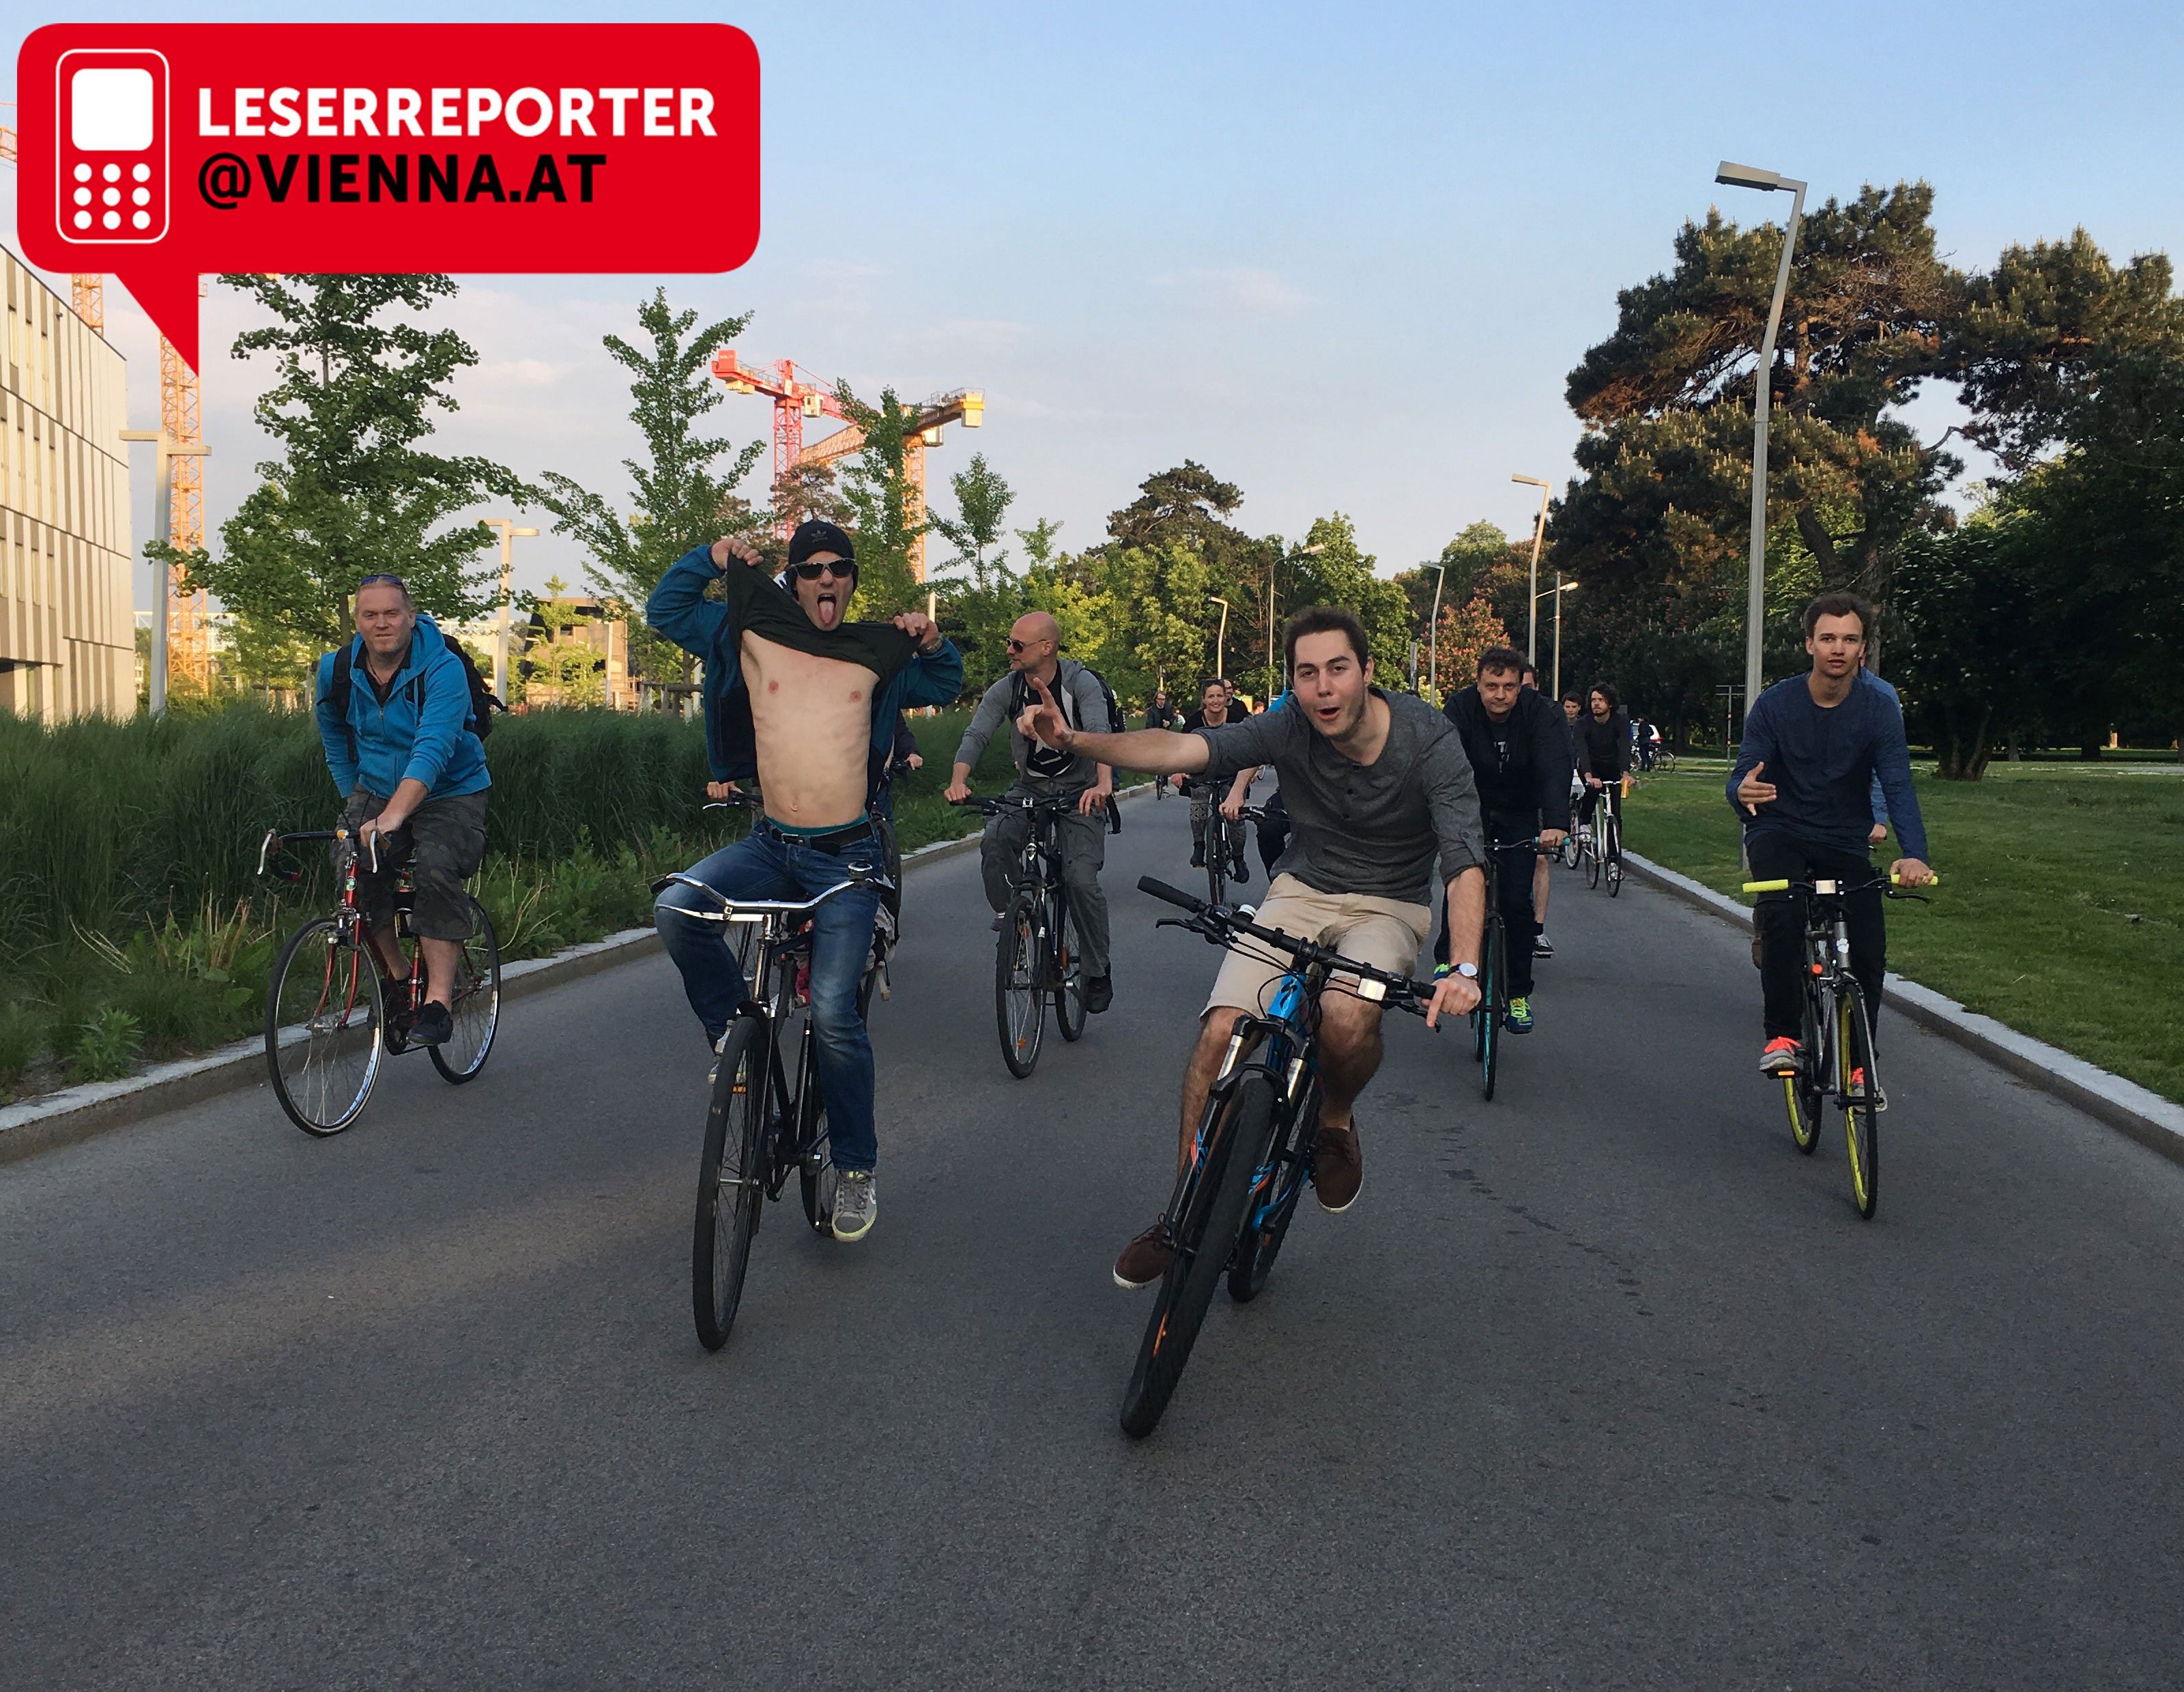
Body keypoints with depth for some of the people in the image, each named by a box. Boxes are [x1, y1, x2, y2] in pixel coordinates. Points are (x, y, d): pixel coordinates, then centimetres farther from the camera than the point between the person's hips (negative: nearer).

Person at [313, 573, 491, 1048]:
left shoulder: (443, 669, -22)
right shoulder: (337, 670, -5)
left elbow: (432, 750, -35)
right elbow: (335, 741, 15)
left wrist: (391, 817, -47)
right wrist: (356, 800, 10)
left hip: (449, 793, -4)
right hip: (376, 790, 4)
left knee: (436, 871, -29)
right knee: (352, 866, -22)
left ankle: (439, 1001, -25)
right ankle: (396, 976, -3)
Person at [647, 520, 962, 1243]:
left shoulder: (875, 653, 5)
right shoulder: (754, 639, 5)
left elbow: (946, 689, 20)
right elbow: (665, 609, 13)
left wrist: (932, 645, 0)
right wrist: (710, 558, 0)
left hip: (845, 857, -1)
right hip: (768, 846, 2)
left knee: (834, 1014, -8)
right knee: (676, 910, -25)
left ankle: (856, 1168, 9)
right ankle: (734, 1025, 3)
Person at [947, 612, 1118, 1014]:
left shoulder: (1081, 683, -18)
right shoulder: (1006, 689, -7)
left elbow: (1100, 733, -32)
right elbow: (976, 735, -16)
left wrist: (1103, 784, -52)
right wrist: (958, 781, -37)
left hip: (1081, 791, -3)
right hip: (1029, 788, 3)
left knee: (1081, 879, -19)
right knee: (995, 841, -29)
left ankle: (1098, 970, 2)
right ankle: (1007, 917, -6)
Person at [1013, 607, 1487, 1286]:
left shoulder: (1428, 740, -20)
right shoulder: (1290, 726, -15)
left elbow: (1464, 862, -27)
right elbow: (1184, 748, -27)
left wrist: (1465, 968, -44)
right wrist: (1076, 740, -43)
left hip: (1389, 906, -2)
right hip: (1301, 893, 2)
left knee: (1347, 1017, -35)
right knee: (1220, 1030, -17)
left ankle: (1335, 1120, 2)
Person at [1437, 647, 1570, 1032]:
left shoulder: (1540, 714, -20)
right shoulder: (1460, 708, -21)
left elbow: (1555, 769, -32)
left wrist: (1556, 823, -49)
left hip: (1520, 815, 0)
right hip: (1472, 809, 0)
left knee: (1517, 899, -8)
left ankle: (1518, 994, 4)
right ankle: (1448, 959, 2)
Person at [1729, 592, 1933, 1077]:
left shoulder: (1879, 709, -7)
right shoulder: (1776, 704, -10)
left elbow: (1898, 786, -17)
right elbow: (1741, 777, -14)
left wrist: (1914, 854, -35)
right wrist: (1743, 792, -41)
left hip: (1844, 843, 2)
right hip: (1779, 831, -2)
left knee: (1870, 951, -10)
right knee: (1783, 911, -32)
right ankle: (1781, 1035, -19)